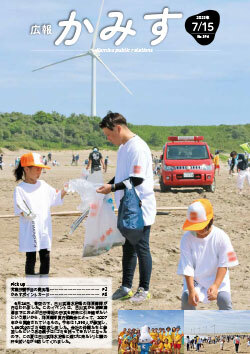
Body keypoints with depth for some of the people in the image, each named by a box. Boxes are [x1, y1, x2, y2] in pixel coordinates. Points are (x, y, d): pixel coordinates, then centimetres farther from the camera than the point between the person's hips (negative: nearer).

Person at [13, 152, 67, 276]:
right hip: (30, 232, -5)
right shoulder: (20, 189, -9)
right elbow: (20, 210, -14)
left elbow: (56, 197, 15)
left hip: (45, 229, 5)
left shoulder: (43, 185, 8)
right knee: (31, 259, 2)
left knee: (45, 258, 9)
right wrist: (25, 214, -34)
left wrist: (65, 190, 0)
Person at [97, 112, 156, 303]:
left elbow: (137, 179, -23)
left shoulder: (138, 147, -18)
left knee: (141, 248, -1)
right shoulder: (123, 147, 13)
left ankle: (144, 290, 9)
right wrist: (106, 186, 8)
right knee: (128, 248, 14)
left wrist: (113, 188, -18)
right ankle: (126, 288, 22)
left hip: (140, 208, -9)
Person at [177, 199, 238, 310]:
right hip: (194, 279, 1)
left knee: (224, 298, -24)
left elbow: (223, 265, -13)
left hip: (217, 278, 0)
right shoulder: (187, 238, -13)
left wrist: (216, 286, -25)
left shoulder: (221, 237, -16)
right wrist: (191, 290, -26)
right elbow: (187, 267, -15)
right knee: (187, 298, -24)